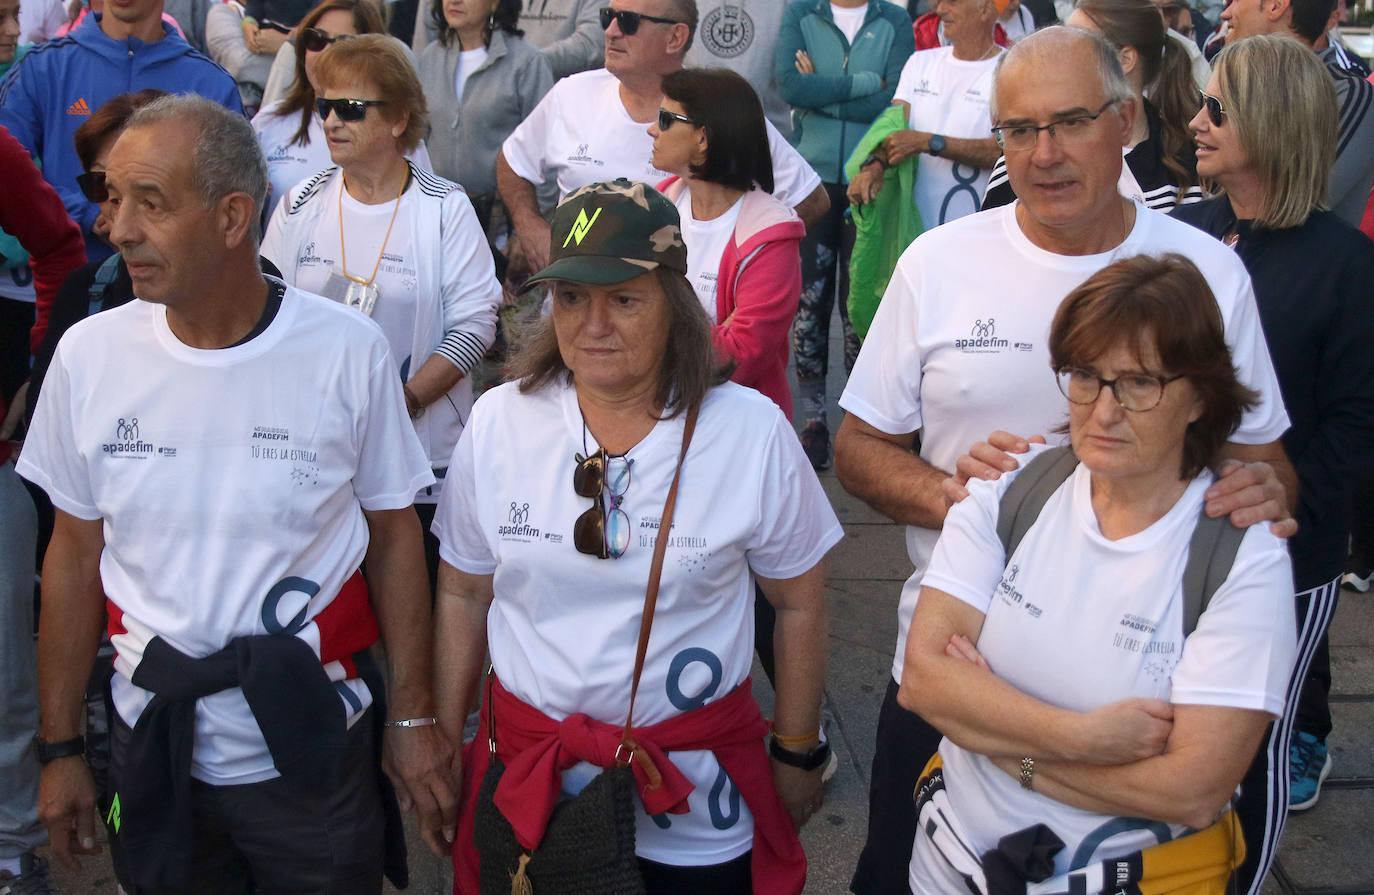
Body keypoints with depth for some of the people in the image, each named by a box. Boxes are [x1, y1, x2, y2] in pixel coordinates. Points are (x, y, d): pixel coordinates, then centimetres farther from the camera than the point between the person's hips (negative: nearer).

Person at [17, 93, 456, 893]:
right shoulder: (90, 354, -7)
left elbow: (394, 536, -4)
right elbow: (76, 556, 2)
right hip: (155, 745, 2)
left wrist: (414, 717, -4)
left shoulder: (348, 352, -14)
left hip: (315, 747, -2)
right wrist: (60, 747, 5)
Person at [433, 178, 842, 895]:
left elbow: (800, 605, -2)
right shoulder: (497, 422, -6)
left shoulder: (753, 432, -12)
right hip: (527, 754, 2)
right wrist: (444, 745, 7)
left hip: (697, 785, -1)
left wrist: (797, 754, 4)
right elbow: (462, 595, 4)